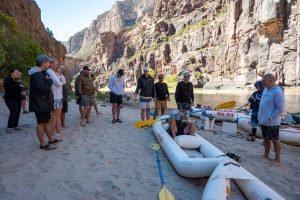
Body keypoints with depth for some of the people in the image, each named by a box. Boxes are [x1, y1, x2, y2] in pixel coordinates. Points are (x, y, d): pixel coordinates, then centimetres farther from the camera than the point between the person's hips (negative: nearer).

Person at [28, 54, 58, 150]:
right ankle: (43, 144, 9)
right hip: (40, 103, -10)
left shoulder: (41, 73, 14)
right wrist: (49, 81, -17)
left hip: (44, 103, 11)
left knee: (47, 121, 18)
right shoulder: (37, 74, -19)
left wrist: (47, 80, 3)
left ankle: (51, 139, 30)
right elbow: (41, 88, -29)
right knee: (41, 123, -1)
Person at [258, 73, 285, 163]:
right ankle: (266, 155, 33)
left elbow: (280, 109, -20)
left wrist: (270, 118, -20)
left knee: (275, 140, 7)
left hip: (272, 122, -8)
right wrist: (260, 116, 12)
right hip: (263, 121, 8)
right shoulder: (266, 89, 8)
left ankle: (277, 159, 22)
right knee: (266, 139, 18)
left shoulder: (277, 91, -18)